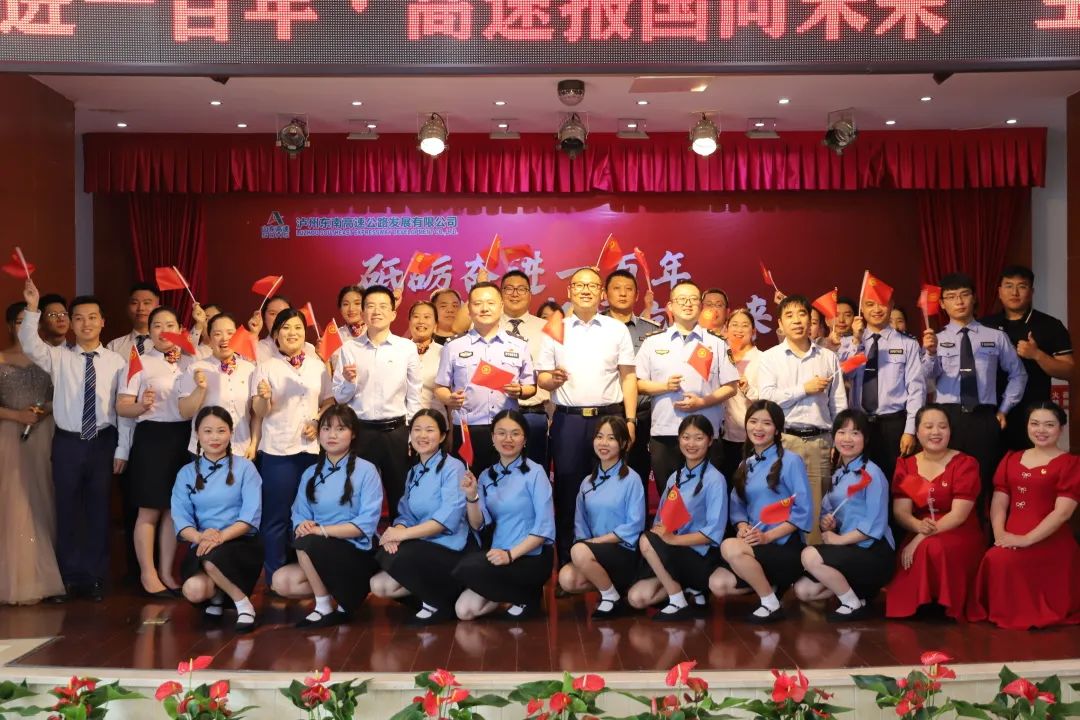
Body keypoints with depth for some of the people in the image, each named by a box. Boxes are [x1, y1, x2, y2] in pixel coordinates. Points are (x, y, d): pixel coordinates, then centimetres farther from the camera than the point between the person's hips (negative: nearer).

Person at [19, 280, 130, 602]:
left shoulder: (117, 362, -1)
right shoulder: (58, 358, 2)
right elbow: (30, 346, -17)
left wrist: (122, 450, -3)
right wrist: (32, 309, -29)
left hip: (103, 443, -1)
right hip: (67, 442, 1)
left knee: (98, 511, 9)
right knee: (67, 511, 8)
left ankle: (96, 578, 22)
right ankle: (70, 578, 22)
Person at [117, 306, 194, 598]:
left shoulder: (191, 362, 10)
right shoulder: (139, 363, -2)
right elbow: (121, 407, -7)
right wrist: (142, 406, -24)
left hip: (185, 436, 4)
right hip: (152, 436, -4)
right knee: (150, 509, 0)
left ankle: (166, 572, 20)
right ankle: (148, 574, 12)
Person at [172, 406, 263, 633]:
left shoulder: (244, 467, 1)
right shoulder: (187, 473, 8)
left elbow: (251, 516, -9)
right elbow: (180, 517, -2)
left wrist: (221, 536, -25)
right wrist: (200, 537, -24)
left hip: (241, 542, -2)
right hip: (202, 545, 2)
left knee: (212, 558, -37)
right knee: (194, 591, -28)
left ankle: (242, 603, -10)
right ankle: (217, 594, 9)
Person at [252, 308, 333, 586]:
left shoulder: (317, 365, 10)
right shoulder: (266, 367, 1)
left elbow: (330, 402, 13)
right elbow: (259, 413, -4)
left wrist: (320, 423, -5)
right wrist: (263, 398, -25)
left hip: (312, 447, 3)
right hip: (277, 449, -3)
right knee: (276, 515, -1)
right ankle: (275, 579, 6)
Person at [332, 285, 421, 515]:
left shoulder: (407, 347, 2)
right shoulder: (349, 349, 3)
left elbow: (414, 396, 4)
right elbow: (339, 397, 6)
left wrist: (412, 437, 1)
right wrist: (350, 382, -14)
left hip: (396, 431, 0)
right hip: (361, 431, 0)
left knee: (401, 496, 9)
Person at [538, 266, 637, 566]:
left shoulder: (617, 329, 7)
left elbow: (628, 377, 5)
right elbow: (541, 378, 8)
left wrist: (630, 420, -3)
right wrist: (553, 380, -15)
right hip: (568, 420, 0)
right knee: (568, 491, 3)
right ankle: (567, 564, 11)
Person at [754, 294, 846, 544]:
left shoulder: (828, 357, 11)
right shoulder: (769, 357, 5)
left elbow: (839, 404, 10)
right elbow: (765, 398, -9)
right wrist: (804, 389, -8)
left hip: (820, 441, 2)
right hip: (785, 439, -1)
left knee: (817, 506, 1)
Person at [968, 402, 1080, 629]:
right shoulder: (1011, 459, 18)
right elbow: (999, 502, 11)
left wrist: (1026, 539, -19)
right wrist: (1000, 534, -9)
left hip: (1048, 543, -4)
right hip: (1011, 542, 5)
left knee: (1002, 560, -30)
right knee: (992, 559, -27)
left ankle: (1023, 611, -6)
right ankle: (1001, 609, -1)